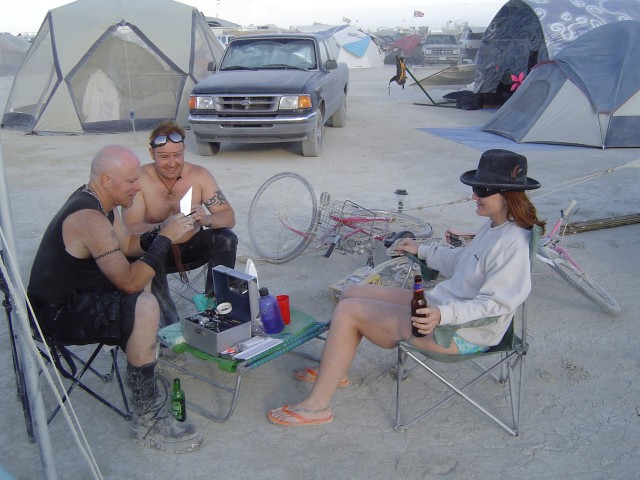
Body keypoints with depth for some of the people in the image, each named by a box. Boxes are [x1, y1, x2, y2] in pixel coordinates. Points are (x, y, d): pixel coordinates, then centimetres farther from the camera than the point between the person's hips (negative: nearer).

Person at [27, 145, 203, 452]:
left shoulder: (97, 200, 4)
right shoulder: (89, 218, -27)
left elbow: (128, 245, 15)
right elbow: (129, 282, -29)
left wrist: (166, 231, -2)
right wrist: (164, 238, -22)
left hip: (70, 296, 11)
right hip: (57, 315, -11)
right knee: (145, 307, -27)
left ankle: (140, 369, 28)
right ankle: (147, 421, -19)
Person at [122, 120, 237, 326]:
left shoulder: (199, 174, -12)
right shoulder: (140, 179, -18)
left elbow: (229, 217, -16)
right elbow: (130, 228, -25)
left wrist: (207, 219, -39)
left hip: (192, 244, 2)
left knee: (227, 239, -24)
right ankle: (171, 324, -27)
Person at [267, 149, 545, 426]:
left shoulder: (512, 243, -23)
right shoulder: (493, 227, 7)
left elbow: (493, 304, -27)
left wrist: (443, 315, -39)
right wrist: (422, 251, 23)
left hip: (461, 334, -10)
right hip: (439, 304, 10)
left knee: (348, 311, -14)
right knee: (352, 294, 10)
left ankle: (317, 406, -3)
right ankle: (334, 370, 26)